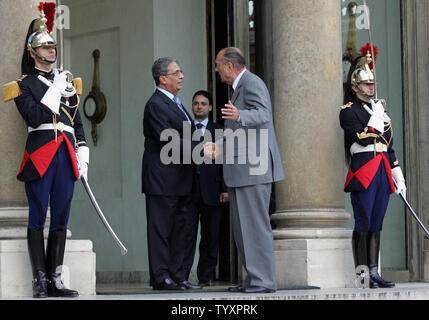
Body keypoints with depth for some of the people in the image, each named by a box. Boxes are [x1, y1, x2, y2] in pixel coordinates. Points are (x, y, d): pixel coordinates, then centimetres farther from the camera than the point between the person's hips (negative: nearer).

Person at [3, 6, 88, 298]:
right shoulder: (24, 85, 4)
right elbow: (34, 117, -12)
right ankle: (40, 281, -2)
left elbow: (78, 124, 20)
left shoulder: (67, 83, 20)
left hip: (66, 156, 5)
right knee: (38, 218, -4)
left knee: (61, 219, 3)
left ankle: (55, 279, 7)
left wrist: (83, 157, 11)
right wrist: (55, 91, -9)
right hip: (40, 154, -5)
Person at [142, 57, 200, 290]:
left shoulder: (175, 103, 19)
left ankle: (177, 276, 15)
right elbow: (168, 141, -20)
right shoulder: (155, 105, -12)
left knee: (178, 229, 10)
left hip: (180, 180, 10)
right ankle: (160, 277, -3)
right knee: (161, 228, -5)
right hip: (162, 179, -9)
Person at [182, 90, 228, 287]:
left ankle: (205, 278, 7)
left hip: (211, 192, 0)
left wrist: (225, 189, -3)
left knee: (210, 237, 2)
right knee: (186, 235, -6)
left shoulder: (219, 131, 12)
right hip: (188, 191, 0)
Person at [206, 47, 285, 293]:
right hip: (241, 172, 11)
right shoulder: (240, 86, 23)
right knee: (243, 228, 13)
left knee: (256, 225, -9)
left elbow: (264, 113, -27)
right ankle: (253, 278, 17)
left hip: (254, 170, -11)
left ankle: (264, 280, -7)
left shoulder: (252, 83, -9)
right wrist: (221, 149, 32)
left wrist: (239, 115, -43)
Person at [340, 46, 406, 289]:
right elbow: (363, 138, -17)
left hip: (383, 171, 7)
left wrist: (399, 177, 18)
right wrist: (377, 117, -7)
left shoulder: (380, 108, 20)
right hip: (363, 172, -7)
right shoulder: (349, 111, -2)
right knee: (363, 224, -7)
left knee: (376, 225, 7)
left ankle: (374, 273, 9)